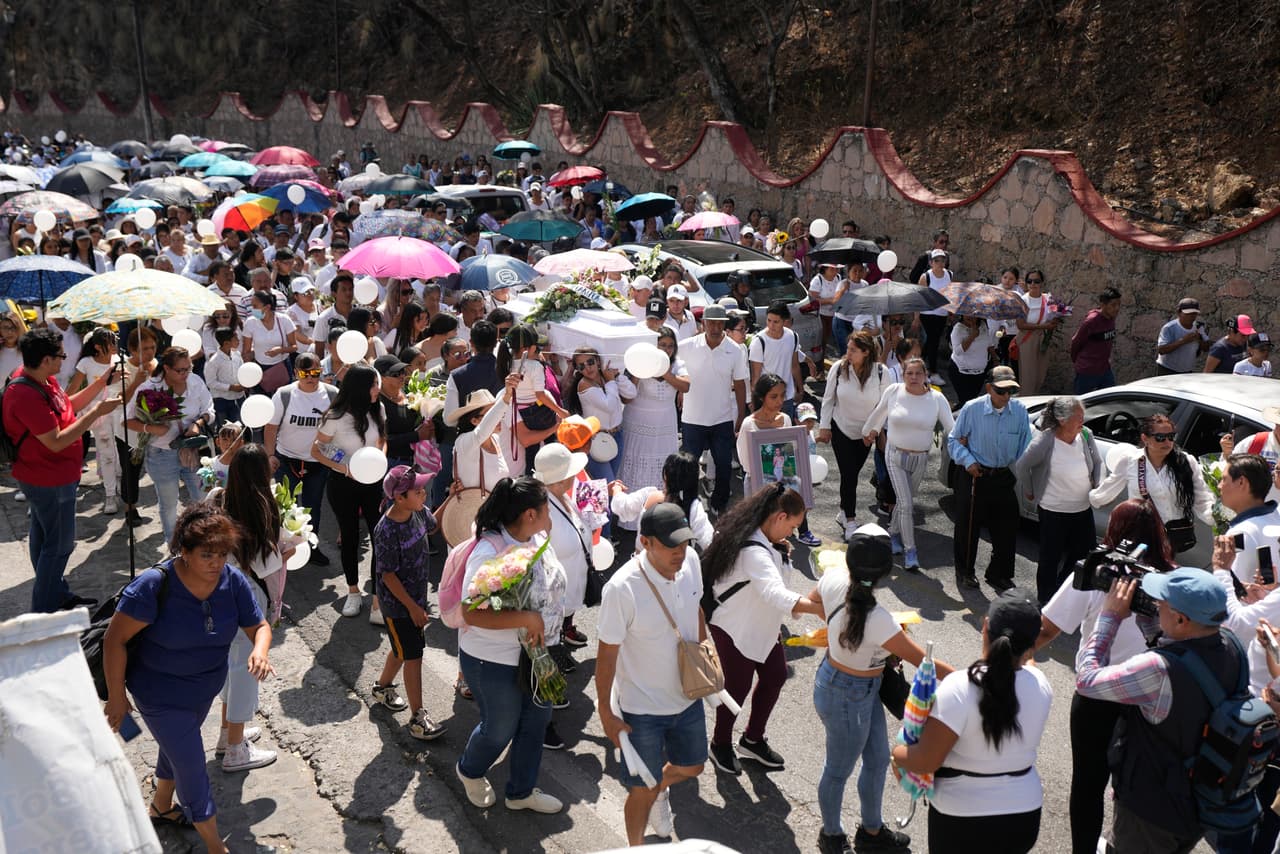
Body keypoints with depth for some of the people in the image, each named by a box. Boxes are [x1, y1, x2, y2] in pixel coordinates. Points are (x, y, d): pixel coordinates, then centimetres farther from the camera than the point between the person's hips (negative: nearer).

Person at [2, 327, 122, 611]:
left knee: (42, 537, 21)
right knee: (60, 544, 1)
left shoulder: (43, 380, 0)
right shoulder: (26, 395, -30)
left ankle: (58, 595, 37)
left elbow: (69, 405, 15)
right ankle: (43, 612, 12)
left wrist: (102, 382, 6)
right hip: (51, 481, -10)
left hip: (43, 477, 10)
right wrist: (97, 412, -27)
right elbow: (56, 442, -30)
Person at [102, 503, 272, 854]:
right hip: (162, 696, -5)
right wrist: (116, 696, -17)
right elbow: (115, 640, -23)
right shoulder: (154, 586, -31)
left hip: (205, 689, 6)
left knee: (177, 747, 30)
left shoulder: (233, 581, -17)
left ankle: (162, 806, 58)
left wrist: (260, 651, -31)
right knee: (192, 767, 1)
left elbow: (259, 626, -8)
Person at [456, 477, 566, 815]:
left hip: (536, 654, 8)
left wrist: (546, 633, 10)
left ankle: (522, 791, 44)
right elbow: (472, 613, -33)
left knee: (537, 720, 21)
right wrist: (528, 618, -34)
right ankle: (470, 771, 48)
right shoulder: (488, 554, -30)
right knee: (500, 730, 14)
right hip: (494, 662, -7)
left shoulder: (538, 539, -5)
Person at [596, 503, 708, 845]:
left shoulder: (690, 561, -14)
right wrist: (605, 712, -12)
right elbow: (607, 653, -20)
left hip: (687, 696, 6)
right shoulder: (622, 588, -31)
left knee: (692, 766, 26)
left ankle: (661, 789, 59)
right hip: (642, 709, -6)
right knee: (643, 790, 10)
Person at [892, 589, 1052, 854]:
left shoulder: (958, 688, -26)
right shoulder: (1041, 684, -11)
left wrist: (896, 753, -2)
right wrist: (1025, 655, 32)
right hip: (1024, 815, 4)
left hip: (961, 820, -4)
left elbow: (925, 761, -22)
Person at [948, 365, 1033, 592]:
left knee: (1006, 529, 8)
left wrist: (1019, 472, 0)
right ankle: (964, 572, 28)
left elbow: (1025, 446, 5)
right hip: (974, 477, -2)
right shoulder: (972, 409, -12)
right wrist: (968, 461, -13)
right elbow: (954, 440, -2)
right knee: (968, 526, 8)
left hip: (1004, 477, 3)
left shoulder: (1019, 411, -5)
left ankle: (999, 574, 27)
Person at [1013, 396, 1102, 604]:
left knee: (1085, 554, 13)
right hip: (1053, 511, -6)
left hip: (1083, 509, 6)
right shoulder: (1045, 441, -20)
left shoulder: (1086, 436, -5)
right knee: (1050, 558, 6)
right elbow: (1022, 466, -9)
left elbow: (1097, 462, 12)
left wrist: (1097, 485, 2)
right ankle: (1045, 602, 22)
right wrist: (1029, 492, 0)